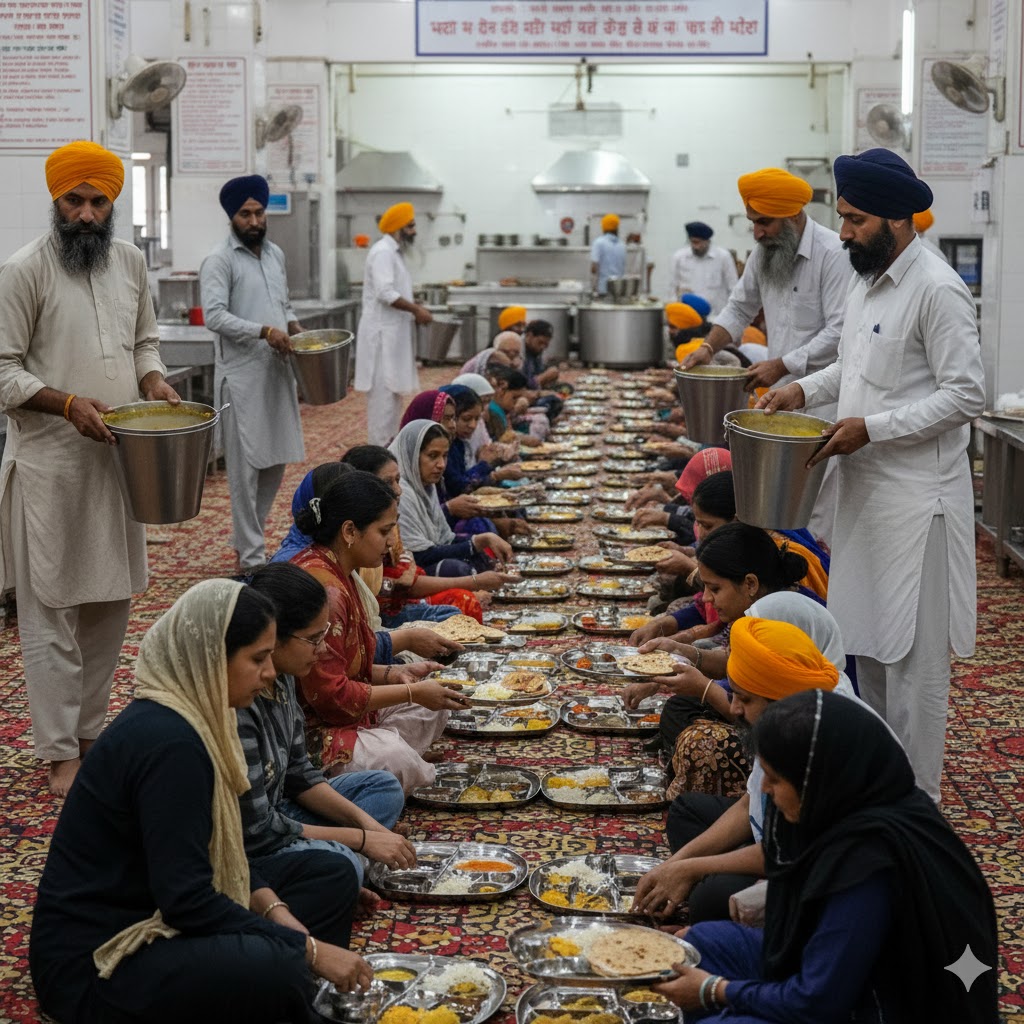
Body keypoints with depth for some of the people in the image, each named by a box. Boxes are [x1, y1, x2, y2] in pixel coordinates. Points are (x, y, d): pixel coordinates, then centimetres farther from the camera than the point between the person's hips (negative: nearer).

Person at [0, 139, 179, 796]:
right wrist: (68, 404, -22)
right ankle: (60, 753, 10)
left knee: (111, 602, 13)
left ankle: (90, 730, 27)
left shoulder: (130, 262, 8)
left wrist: (153, 378, 0)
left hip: (118, 458, 6)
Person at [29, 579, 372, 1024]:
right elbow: (186, 898, -26)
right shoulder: (166, 740, -24)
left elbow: (218, 846, 12)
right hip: (94, 963, -10)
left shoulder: (190, 716, 5)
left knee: (332, 875, 7)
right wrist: (308, 949, -20)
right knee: (278, 969, -34)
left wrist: (274, 909, -4)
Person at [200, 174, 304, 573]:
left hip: (276, 371, 7)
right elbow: (214, 316, -18)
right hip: (241, 375, -7)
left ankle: (245, 539, 26)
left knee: (275, 462, 12)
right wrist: (264, 331, -24)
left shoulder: (275, 254, 15)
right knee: (246, 467, -3)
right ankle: (251, 556, 3)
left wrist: (293, 326, 6)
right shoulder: (220, 260, -8)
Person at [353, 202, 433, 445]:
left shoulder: (394, 252, 17)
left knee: (393, 389, 15)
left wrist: (415, 308, 10)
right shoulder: (383, 252, -15)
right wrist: (416, 310, -18)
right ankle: (379, 447, -5)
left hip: (393, 332, 11)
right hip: (382, 332, -11)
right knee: (383, 390, -8)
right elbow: (385, 293, -24)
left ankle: (388, 441, 22)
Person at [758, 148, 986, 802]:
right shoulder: (869, 281, 12)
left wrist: (872, 427, -22)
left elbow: (967, 394, -19)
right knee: (867, 644, 17)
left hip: (917, 496, -9)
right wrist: (805, 390, 8)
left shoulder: (937, 290, -17)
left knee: (913, 655, -1)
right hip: (867, 487, 9)